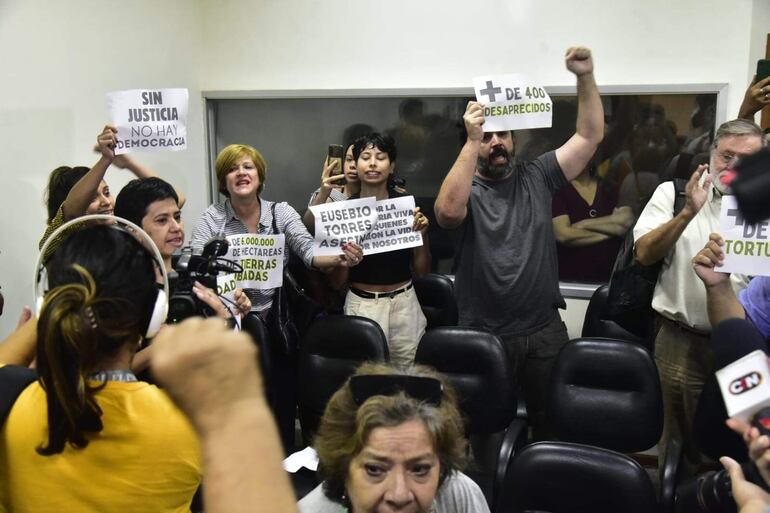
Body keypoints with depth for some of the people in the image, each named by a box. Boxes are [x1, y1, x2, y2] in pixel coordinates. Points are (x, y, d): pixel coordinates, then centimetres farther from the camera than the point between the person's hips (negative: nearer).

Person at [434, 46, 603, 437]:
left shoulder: (536, 177, 7)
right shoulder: (465, 190, -4)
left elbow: (590, 136, 3)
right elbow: (448, 211, -28)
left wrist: (586, 77, -9)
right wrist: (472, 140, -29)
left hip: (545, 331, 3)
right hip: (484, 335, -2)